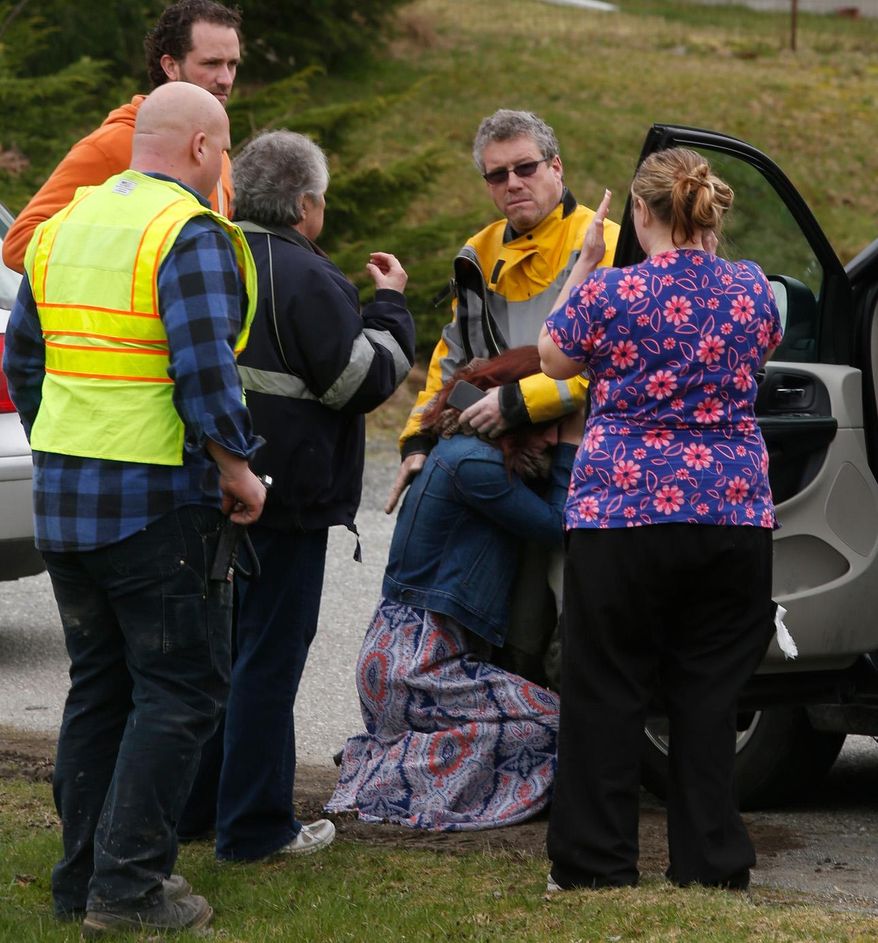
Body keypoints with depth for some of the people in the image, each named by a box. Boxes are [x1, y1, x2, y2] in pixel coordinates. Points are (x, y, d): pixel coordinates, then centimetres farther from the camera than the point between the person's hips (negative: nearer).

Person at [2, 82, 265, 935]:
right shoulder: (192, 235, -13)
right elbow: (204, 370, -20)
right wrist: (239, 471, -9)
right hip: (160, 500, -8)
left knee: (97, 685, 15)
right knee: (181, 688, -1)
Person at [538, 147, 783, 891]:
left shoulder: (611, 293, -8)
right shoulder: (754, 290, 2)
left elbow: (554, 360, 10)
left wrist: (586, 262, 16)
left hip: (624, 508, -3)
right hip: (735, 513, 3)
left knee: (607, 692, 6)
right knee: (708, 694, 9)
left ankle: (596, 865, 8)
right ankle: (712, 863, 9)